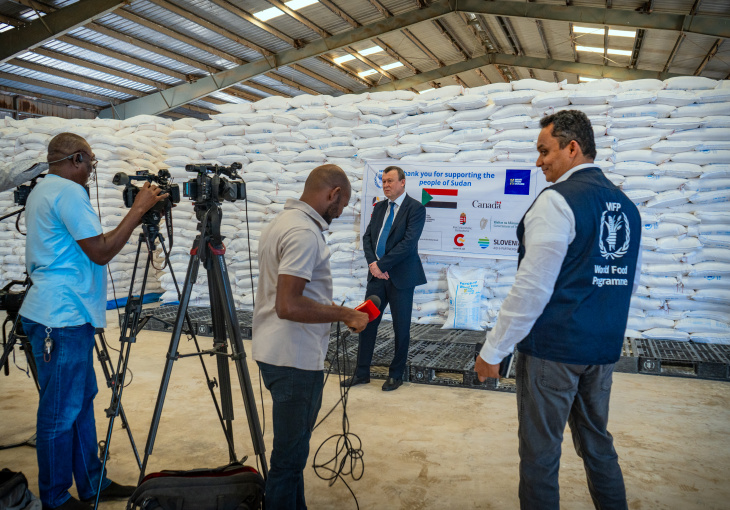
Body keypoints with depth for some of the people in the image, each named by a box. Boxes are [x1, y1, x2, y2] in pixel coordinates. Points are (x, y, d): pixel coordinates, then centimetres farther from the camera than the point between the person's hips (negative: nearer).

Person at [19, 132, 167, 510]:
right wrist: (138, 209, -12)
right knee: (60, 413, 0)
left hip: (66, 316, 11)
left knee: (81, 401, 15)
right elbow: (101, 251, -18)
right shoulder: (69, 192, -14)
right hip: (62, 318, -11)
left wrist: (137, 212, 16)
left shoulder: (42, 191, 19)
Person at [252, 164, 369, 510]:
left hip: (274, 352, 10)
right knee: (290, 455, 3)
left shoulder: (281, 222, 12)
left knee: (292, 447, 21)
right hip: (296, 360, -10)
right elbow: (288, 306, -27)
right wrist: (344, 314, -17)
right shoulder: (305, 233, -20)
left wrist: (331, 309, 19)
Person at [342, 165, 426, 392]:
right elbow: (367, 237, 9)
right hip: (377, 274, 6)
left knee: (401, 328, 6)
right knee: (367, 322, 7)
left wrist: (382, 265, -18)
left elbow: (409, 242, -18)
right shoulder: (379, 207, 13)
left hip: (400, 276, -5)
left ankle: (396, 375, 22)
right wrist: (373, 263, -8)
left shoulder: (416, 208, -8)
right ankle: (362, 373, 20)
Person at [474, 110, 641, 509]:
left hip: (553, 347, -8)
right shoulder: (626, 205, 10)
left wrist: (493, 350, -13)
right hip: (605, 348, 8)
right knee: (597, 442, 21)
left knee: (540, 451, 5)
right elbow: (631, 281, 18)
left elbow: (532, 287, -19)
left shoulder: (557, 200, -15)